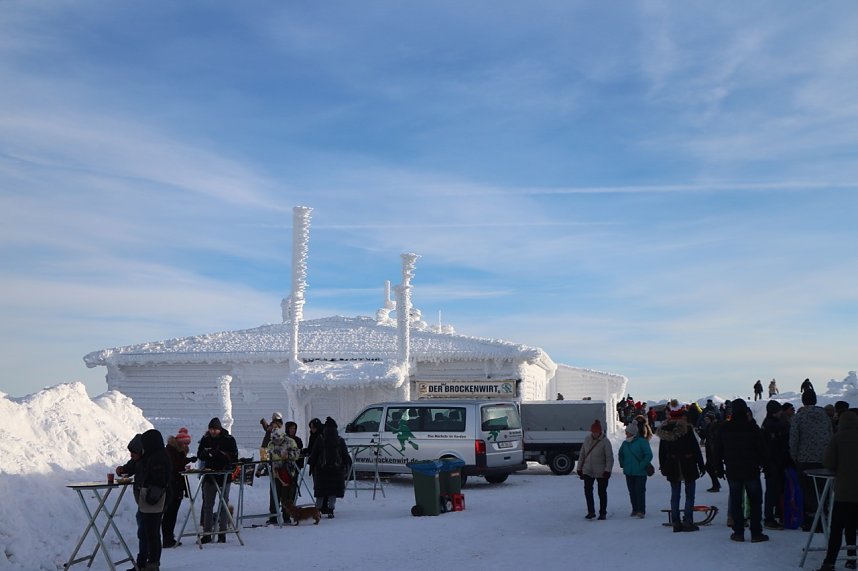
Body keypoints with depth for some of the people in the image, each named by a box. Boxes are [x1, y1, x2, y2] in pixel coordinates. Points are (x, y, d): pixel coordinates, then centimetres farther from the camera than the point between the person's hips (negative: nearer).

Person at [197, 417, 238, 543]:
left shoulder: (229, 439, -5)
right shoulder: (205, 439, 6)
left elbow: (234, 457, -8)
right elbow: (199, 455, 9)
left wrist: (221, 454, -22)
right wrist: (206, 453, -13)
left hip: (224, 476, -3)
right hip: (209, 476, 4)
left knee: (223, 504, 2)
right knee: (207, 505, 5)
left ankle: (222, 534, 7)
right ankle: (207, 534, 11)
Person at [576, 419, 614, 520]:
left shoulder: (605, 441, -11)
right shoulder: (587, 439, 2)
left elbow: (610, 458, -11)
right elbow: (582, 454, 10)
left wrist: (607, 470, -17)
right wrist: (579, 468, 9)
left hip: (601, 472, -3)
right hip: (588, 471, 4)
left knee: (602, 492, 7)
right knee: (587, 490, -5)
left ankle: (603, 513, 19)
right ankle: (591, 511, 5)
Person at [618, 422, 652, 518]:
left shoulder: (642, 442, -10)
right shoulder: (625, 443, 9)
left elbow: (649, 455, -12)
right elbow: (620, 455, 24)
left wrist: (642, 465, -14)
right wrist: (623, 464, 13)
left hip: (640, 473, -6)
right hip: (628, 472, 6)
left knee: (640, 491, -7)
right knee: (632, 491, 9)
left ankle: (641, 511, -3)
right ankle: (634, 509, 19)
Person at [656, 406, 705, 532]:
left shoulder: (664, 431, 1)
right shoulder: (686, 429, -13)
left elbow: (661, 451, 8)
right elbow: (696, 448, -9)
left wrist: (662, 466, 17)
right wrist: (701, 465, -2)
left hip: (672, 469, 4)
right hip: (688, 467, -4)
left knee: (675, 495, 10)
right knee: (689, 495, 5)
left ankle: (676, 522, 10)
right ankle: (687, 521, -1)